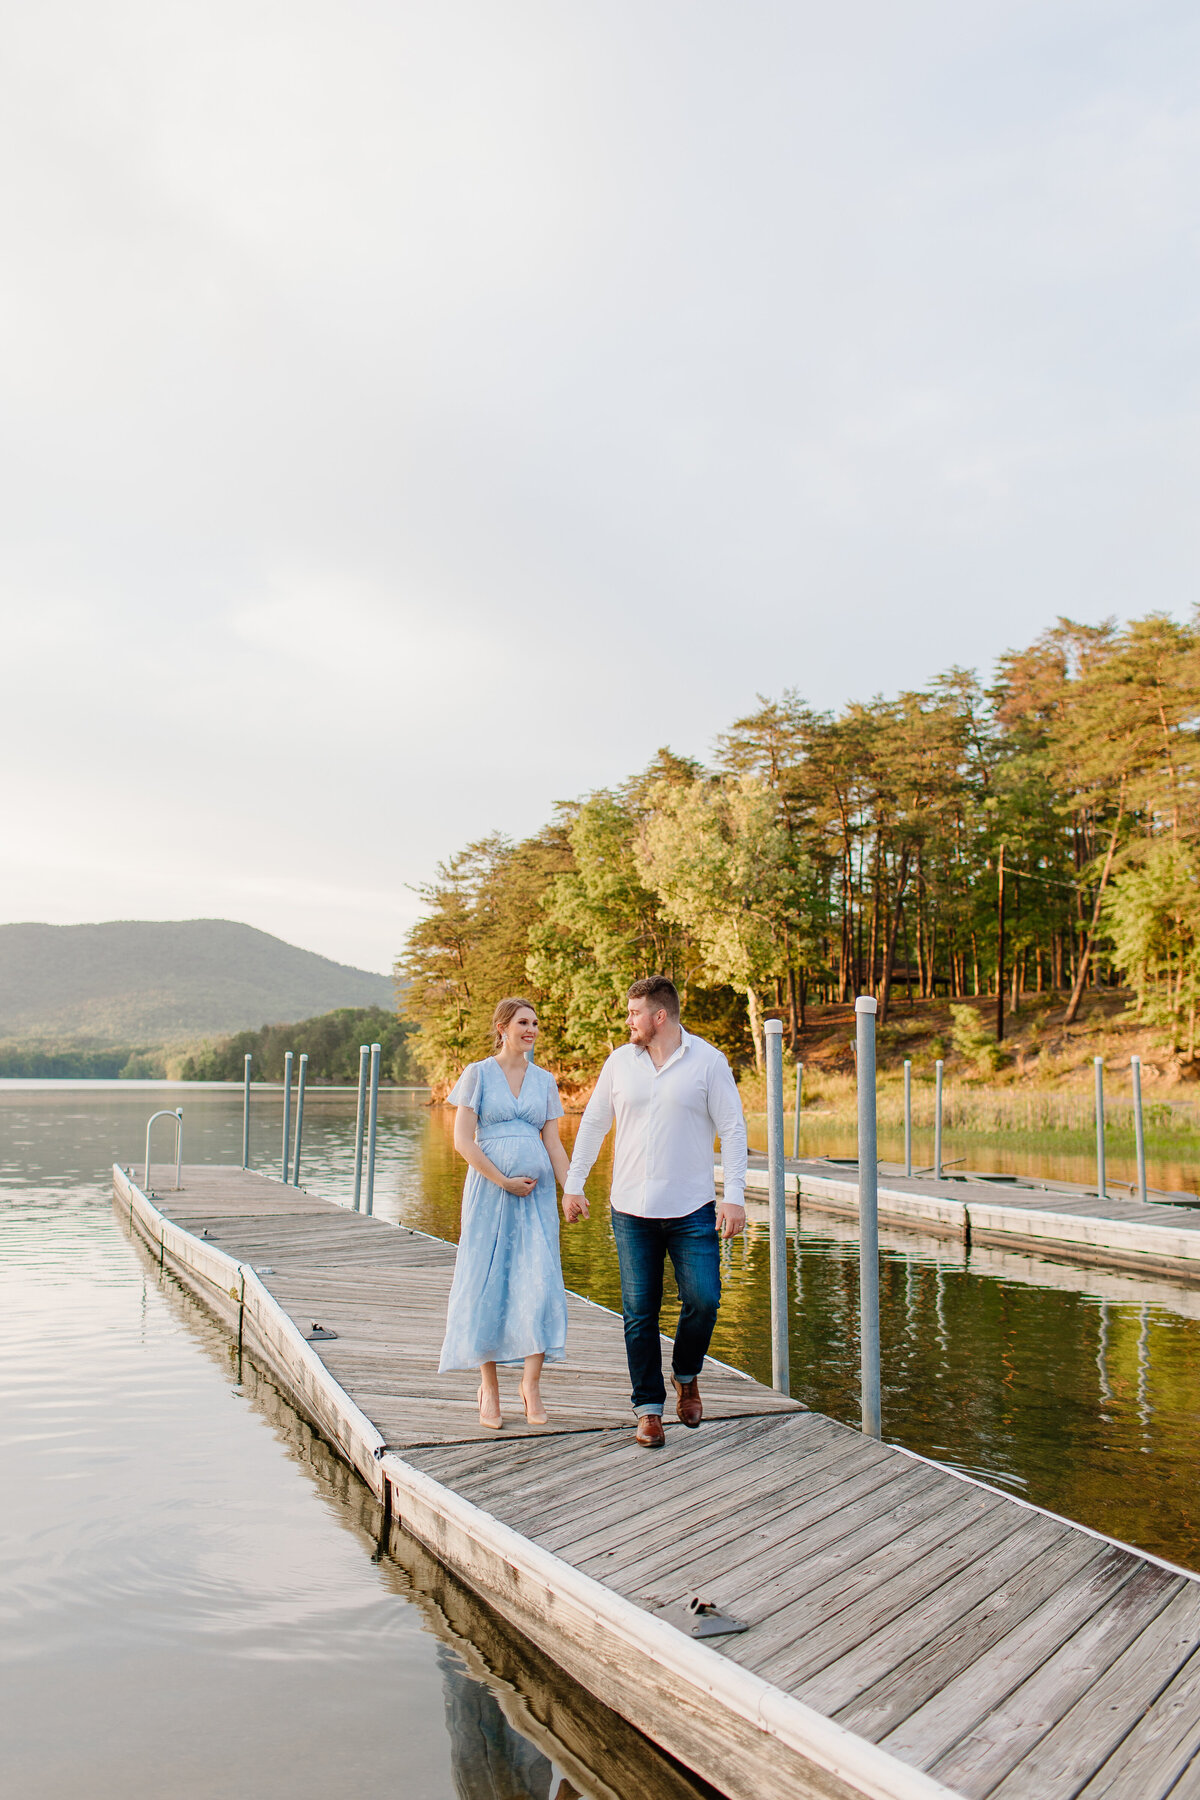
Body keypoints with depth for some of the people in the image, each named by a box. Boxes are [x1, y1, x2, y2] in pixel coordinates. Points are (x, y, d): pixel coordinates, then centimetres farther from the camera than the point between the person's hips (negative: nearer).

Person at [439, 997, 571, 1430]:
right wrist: (504, 1181, -10)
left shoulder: (545, 1081, 11)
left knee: (540, 1280, -7)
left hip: (537, 1191, 3)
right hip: (489, 1189, -2)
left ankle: (531, 1381, 6)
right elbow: (463, 1141, -5)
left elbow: (553, 1142, 10)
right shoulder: (478, 1074, 0)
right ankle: (489, 1387, 15)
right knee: (487, 1284, 1)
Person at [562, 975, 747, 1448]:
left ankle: (686, 1377, 23)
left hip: (693, 1209, -2)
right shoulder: (620, 1062, 6)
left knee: (703, 1300, -7)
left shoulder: (708, 1061, -2)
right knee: (639, 1312, 3)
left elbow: (733, 1129, -3)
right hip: (632, 1211, 2)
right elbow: (593, 1123, 14)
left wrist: (734, 1196, -10)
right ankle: (649, 1409, 17)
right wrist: (573, 1184, 11)